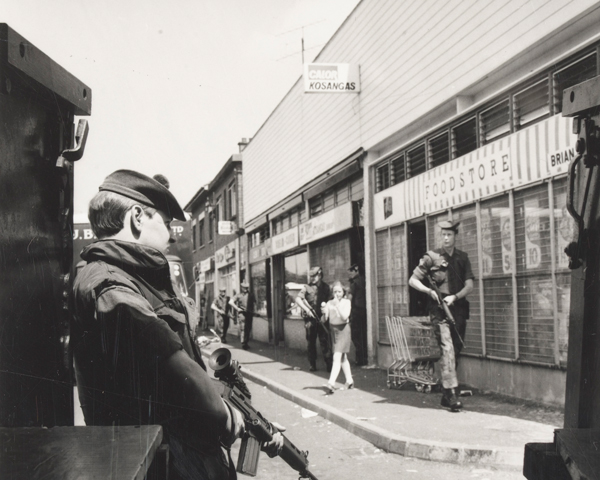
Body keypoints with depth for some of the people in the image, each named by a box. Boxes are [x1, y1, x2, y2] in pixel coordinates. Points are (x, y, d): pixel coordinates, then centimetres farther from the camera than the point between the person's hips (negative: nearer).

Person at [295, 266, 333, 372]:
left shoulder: (326, 287, 9)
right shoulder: (307, 287, 1)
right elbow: (298, 299, -8)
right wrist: (307, 309, -19)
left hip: (322, 318, 1)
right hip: (310, 319, -1)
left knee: (325, 341, -3)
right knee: (310, 342, 5)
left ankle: (329, 364, 0)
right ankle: (312, 364, 15)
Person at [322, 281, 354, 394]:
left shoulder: (346, 302, -4)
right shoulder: (329, 303, 4)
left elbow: (345, 316, -17)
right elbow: (325, 318, -1)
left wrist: (337, 305, -23)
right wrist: (324, 310, -21)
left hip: (343, 329, -5)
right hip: (333, 329, 5)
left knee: (337, 357, -15)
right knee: (343, 358, 15)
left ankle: (331, 383, -23)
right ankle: (349, 381, 27)